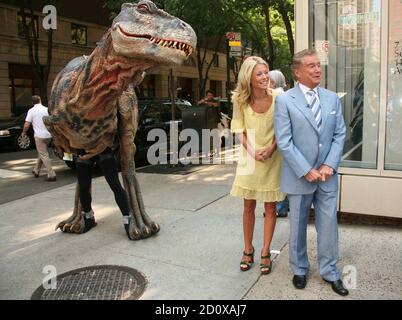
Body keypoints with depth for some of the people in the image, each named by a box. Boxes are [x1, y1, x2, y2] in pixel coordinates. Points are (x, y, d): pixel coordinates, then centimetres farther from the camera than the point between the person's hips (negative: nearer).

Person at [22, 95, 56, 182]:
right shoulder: (47, 109, 6)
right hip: (48, 135, 5)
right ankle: (36, 171, 33)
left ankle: (51, 175, -6)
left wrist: (24, 132, 10)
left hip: (39, 136, -5)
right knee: (41, 153, 21)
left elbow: (26, 125, -8)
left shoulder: (31, 111, -5)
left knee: (44, 156, -2)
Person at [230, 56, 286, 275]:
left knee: (270, 208, 7)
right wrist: (252, 150, -13)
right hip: (250, 156, 1)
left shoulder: (276, 97, -11)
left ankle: (265, 253, 22)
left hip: (272, 157, -1)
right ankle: (248, 250, 27)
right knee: (248, 206, 10)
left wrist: (271, 148, -15)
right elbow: (239, 129, 0)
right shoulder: (240, 100, -7)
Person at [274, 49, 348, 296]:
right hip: (299, 176, -3)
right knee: (298, 226, 12)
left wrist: (329, 166, -8)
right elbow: (284, 142, -11)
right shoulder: (284, 101, -7)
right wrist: (306, 171, -14)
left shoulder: (333, 98, 6)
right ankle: (300, 269, 32)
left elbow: (340, 135, 5)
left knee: (329, 225, 11)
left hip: (327, 175, 3)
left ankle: (330, 271, 29)